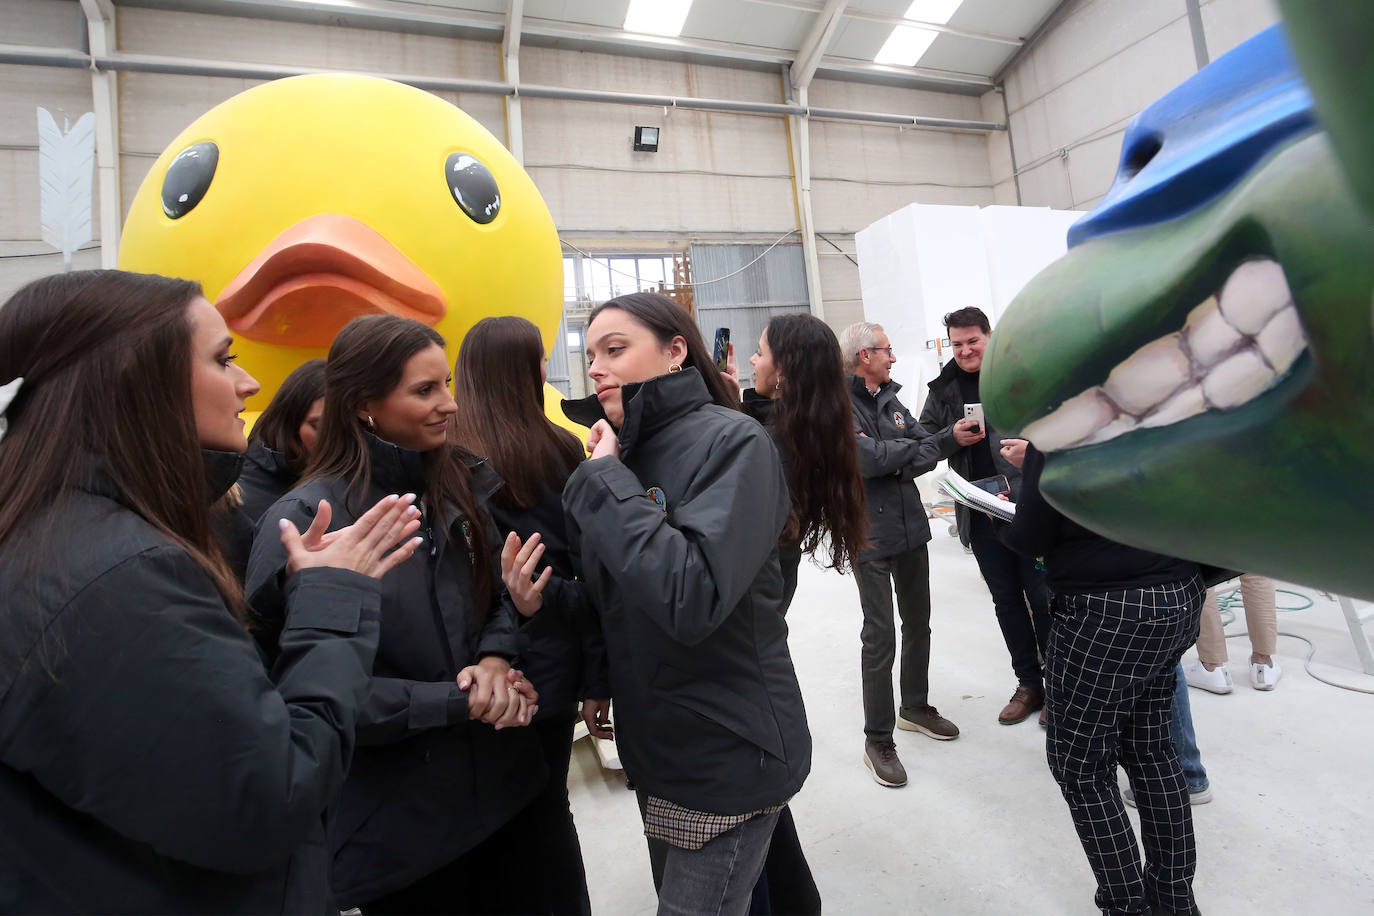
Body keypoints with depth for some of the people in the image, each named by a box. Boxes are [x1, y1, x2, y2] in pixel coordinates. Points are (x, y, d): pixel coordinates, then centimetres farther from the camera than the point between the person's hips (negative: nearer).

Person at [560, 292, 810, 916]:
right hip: (654, 742, 8)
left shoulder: (730, 441, -18)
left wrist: (606, 482, -24)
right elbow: (604, 598, 9)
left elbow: (692, 598, -33)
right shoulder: (621, 449, 3)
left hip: (726, 753, -7)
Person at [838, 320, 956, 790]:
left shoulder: (890, 398, 12)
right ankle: (878, 740, 13)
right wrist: (908, 446, -7)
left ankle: (916, 707, 39)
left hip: (911, 527, 8)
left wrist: (896, 467, -14)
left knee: (918, 623, 19)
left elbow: (931, 448, 6)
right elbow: (866, 459, -25)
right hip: (871, 537, -8)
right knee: (880, 636, -2)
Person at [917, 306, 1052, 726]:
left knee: (1042, 596, 2)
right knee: (1006, 599, 14)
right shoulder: (943, 388, 7)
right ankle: (1028, 684, 30)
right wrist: (952, 437, -10)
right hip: (979, 512, 4)